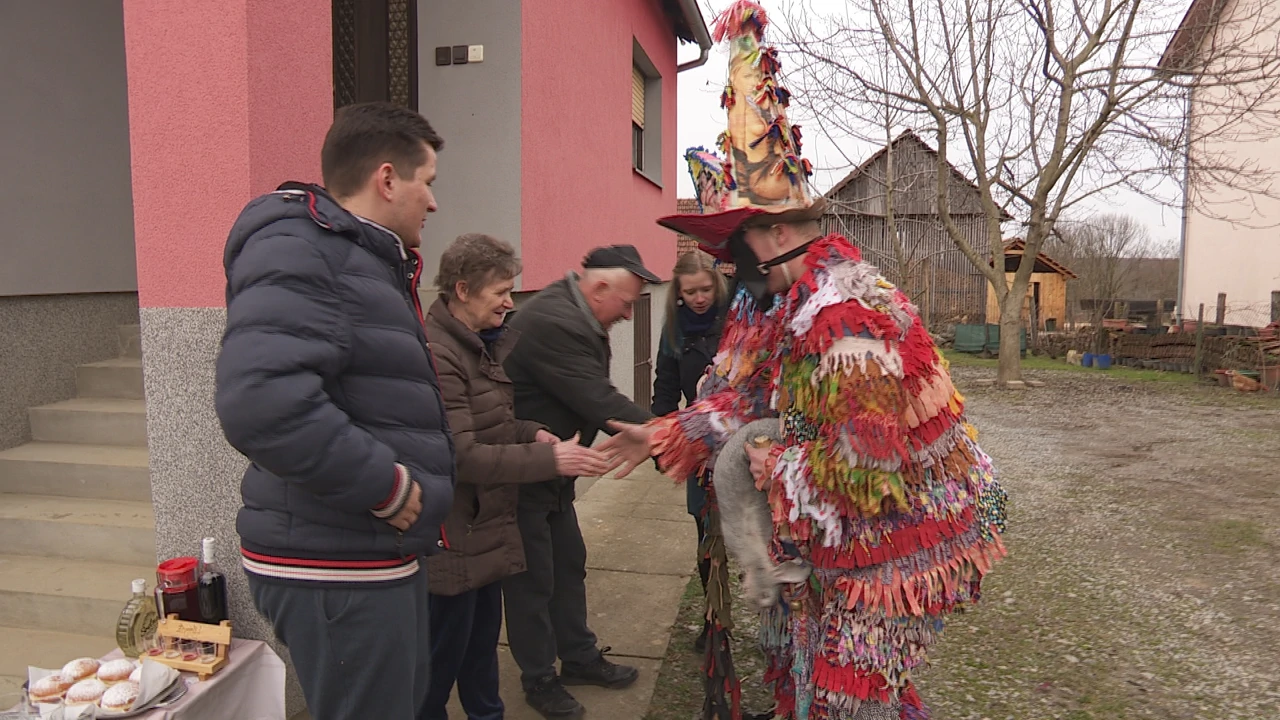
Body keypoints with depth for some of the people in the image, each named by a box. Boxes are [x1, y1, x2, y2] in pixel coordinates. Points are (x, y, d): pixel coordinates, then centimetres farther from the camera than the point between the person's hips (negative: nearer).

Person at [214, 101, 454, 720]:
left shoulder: (370, 259, 15)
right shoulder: (300, 253, -18)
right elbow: (260, 402, -34)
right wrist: (384, 484, -24)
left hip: (384, 555, 10)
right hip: (334, 567, -10)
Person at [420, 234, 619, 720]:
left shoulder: (480, 345, 9)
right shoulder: (437, 355, -22)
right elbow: (460, 455, -25)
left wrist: (530, 432, 0)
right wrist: (548, 459, -26)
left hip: (485, 525, 9)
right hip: (453, 537, -9)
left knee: (483, 637, 21)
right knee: (443, 653, 7)